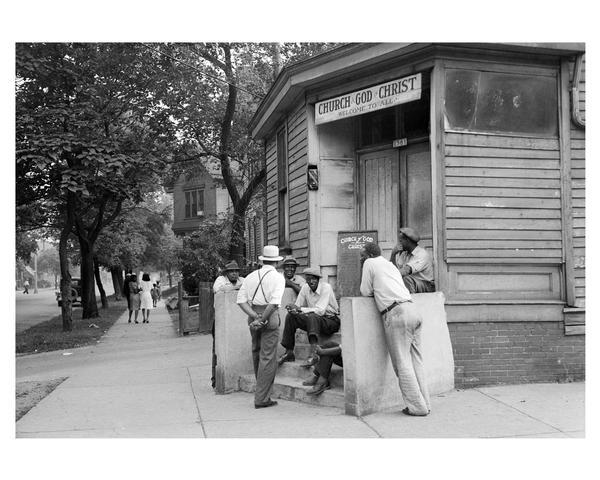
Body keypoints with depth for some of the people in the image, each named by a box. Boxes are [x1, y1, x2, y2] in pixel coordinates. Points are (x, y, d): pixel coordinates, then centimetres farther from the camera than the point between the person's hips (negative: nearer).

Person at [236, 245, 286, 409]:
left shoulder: (251, 276, 10)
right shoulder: (278, 278, -4)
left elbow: (241, 300, 1)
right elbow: (274, 302, -19)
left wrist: (255, 316, -6)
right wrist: (263, 319, -12)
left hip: (253, 316, 5)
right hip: (270, 316, -5)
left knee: (256, 352, 20)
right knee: (268, 357, -1)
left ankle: (261, 388, 36)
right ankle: (261, 398, 0)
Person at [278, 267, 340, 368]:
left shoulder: (326, 287, -18)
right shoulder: (305, 287, 1)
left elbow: (320, 311, -27)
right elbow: (298, 306, 2)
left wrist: (300, 309, -30)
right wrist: (293, 309, -23)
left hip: (331, 321, -6)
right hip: (314, 321, 6)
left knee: (312, 317, -36)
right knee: (290, 317, -12)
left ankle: (313, 354, -42)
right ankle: (289, 353, -7)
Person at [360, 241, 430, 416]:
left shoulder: (370, 263, 7)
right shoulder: (391, 265, 29)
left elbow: (365, 292, 6)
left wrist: (374, 291, 25)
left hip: (396, 313, -8)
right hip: (412, 310, 8)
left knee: (402, 364, -3)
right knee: (416, 361, 10)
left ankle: (417, 406, -4)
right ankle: (424, 403, 10)